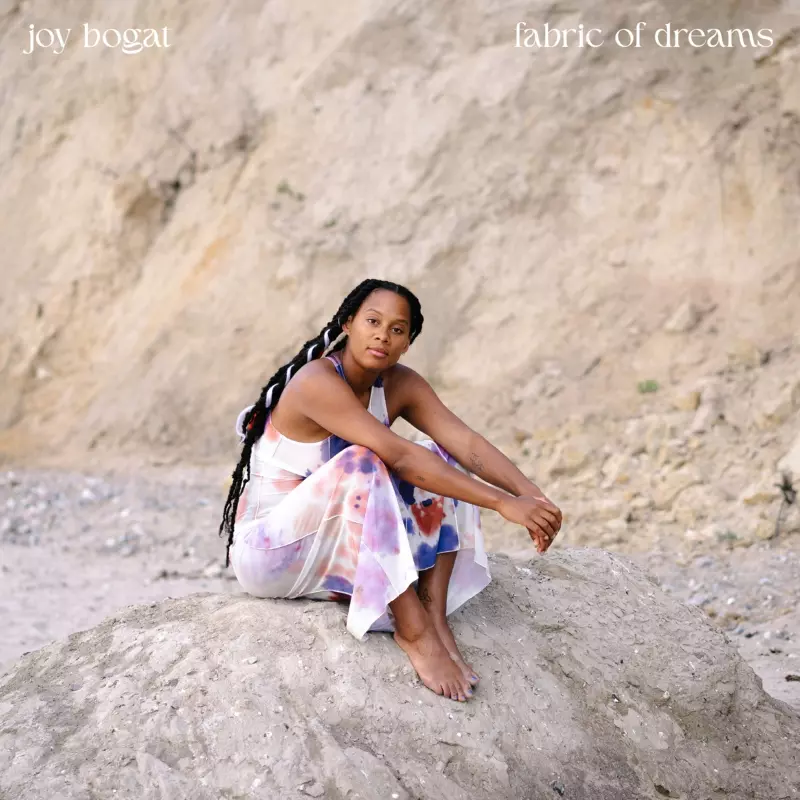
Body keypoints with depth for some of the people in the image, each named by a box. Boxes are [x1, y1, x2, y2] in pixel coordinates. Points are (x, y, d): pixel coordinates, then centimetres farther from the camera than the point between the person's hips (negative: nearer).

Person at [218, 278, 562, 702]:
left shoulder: (400, 385, -1)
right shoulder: (316, 381, -24)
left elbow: (465, 441, -15)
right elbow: (398, 456, -34)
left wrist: (530, 493, -32)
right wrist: (502, 503, -38)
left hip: (336, 553, 8)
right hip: (266, 552, -7)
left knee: (440, 462, -8)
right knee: (361, 463, -32)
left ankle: (435, 615, -19)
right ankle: (414, 633, -31)